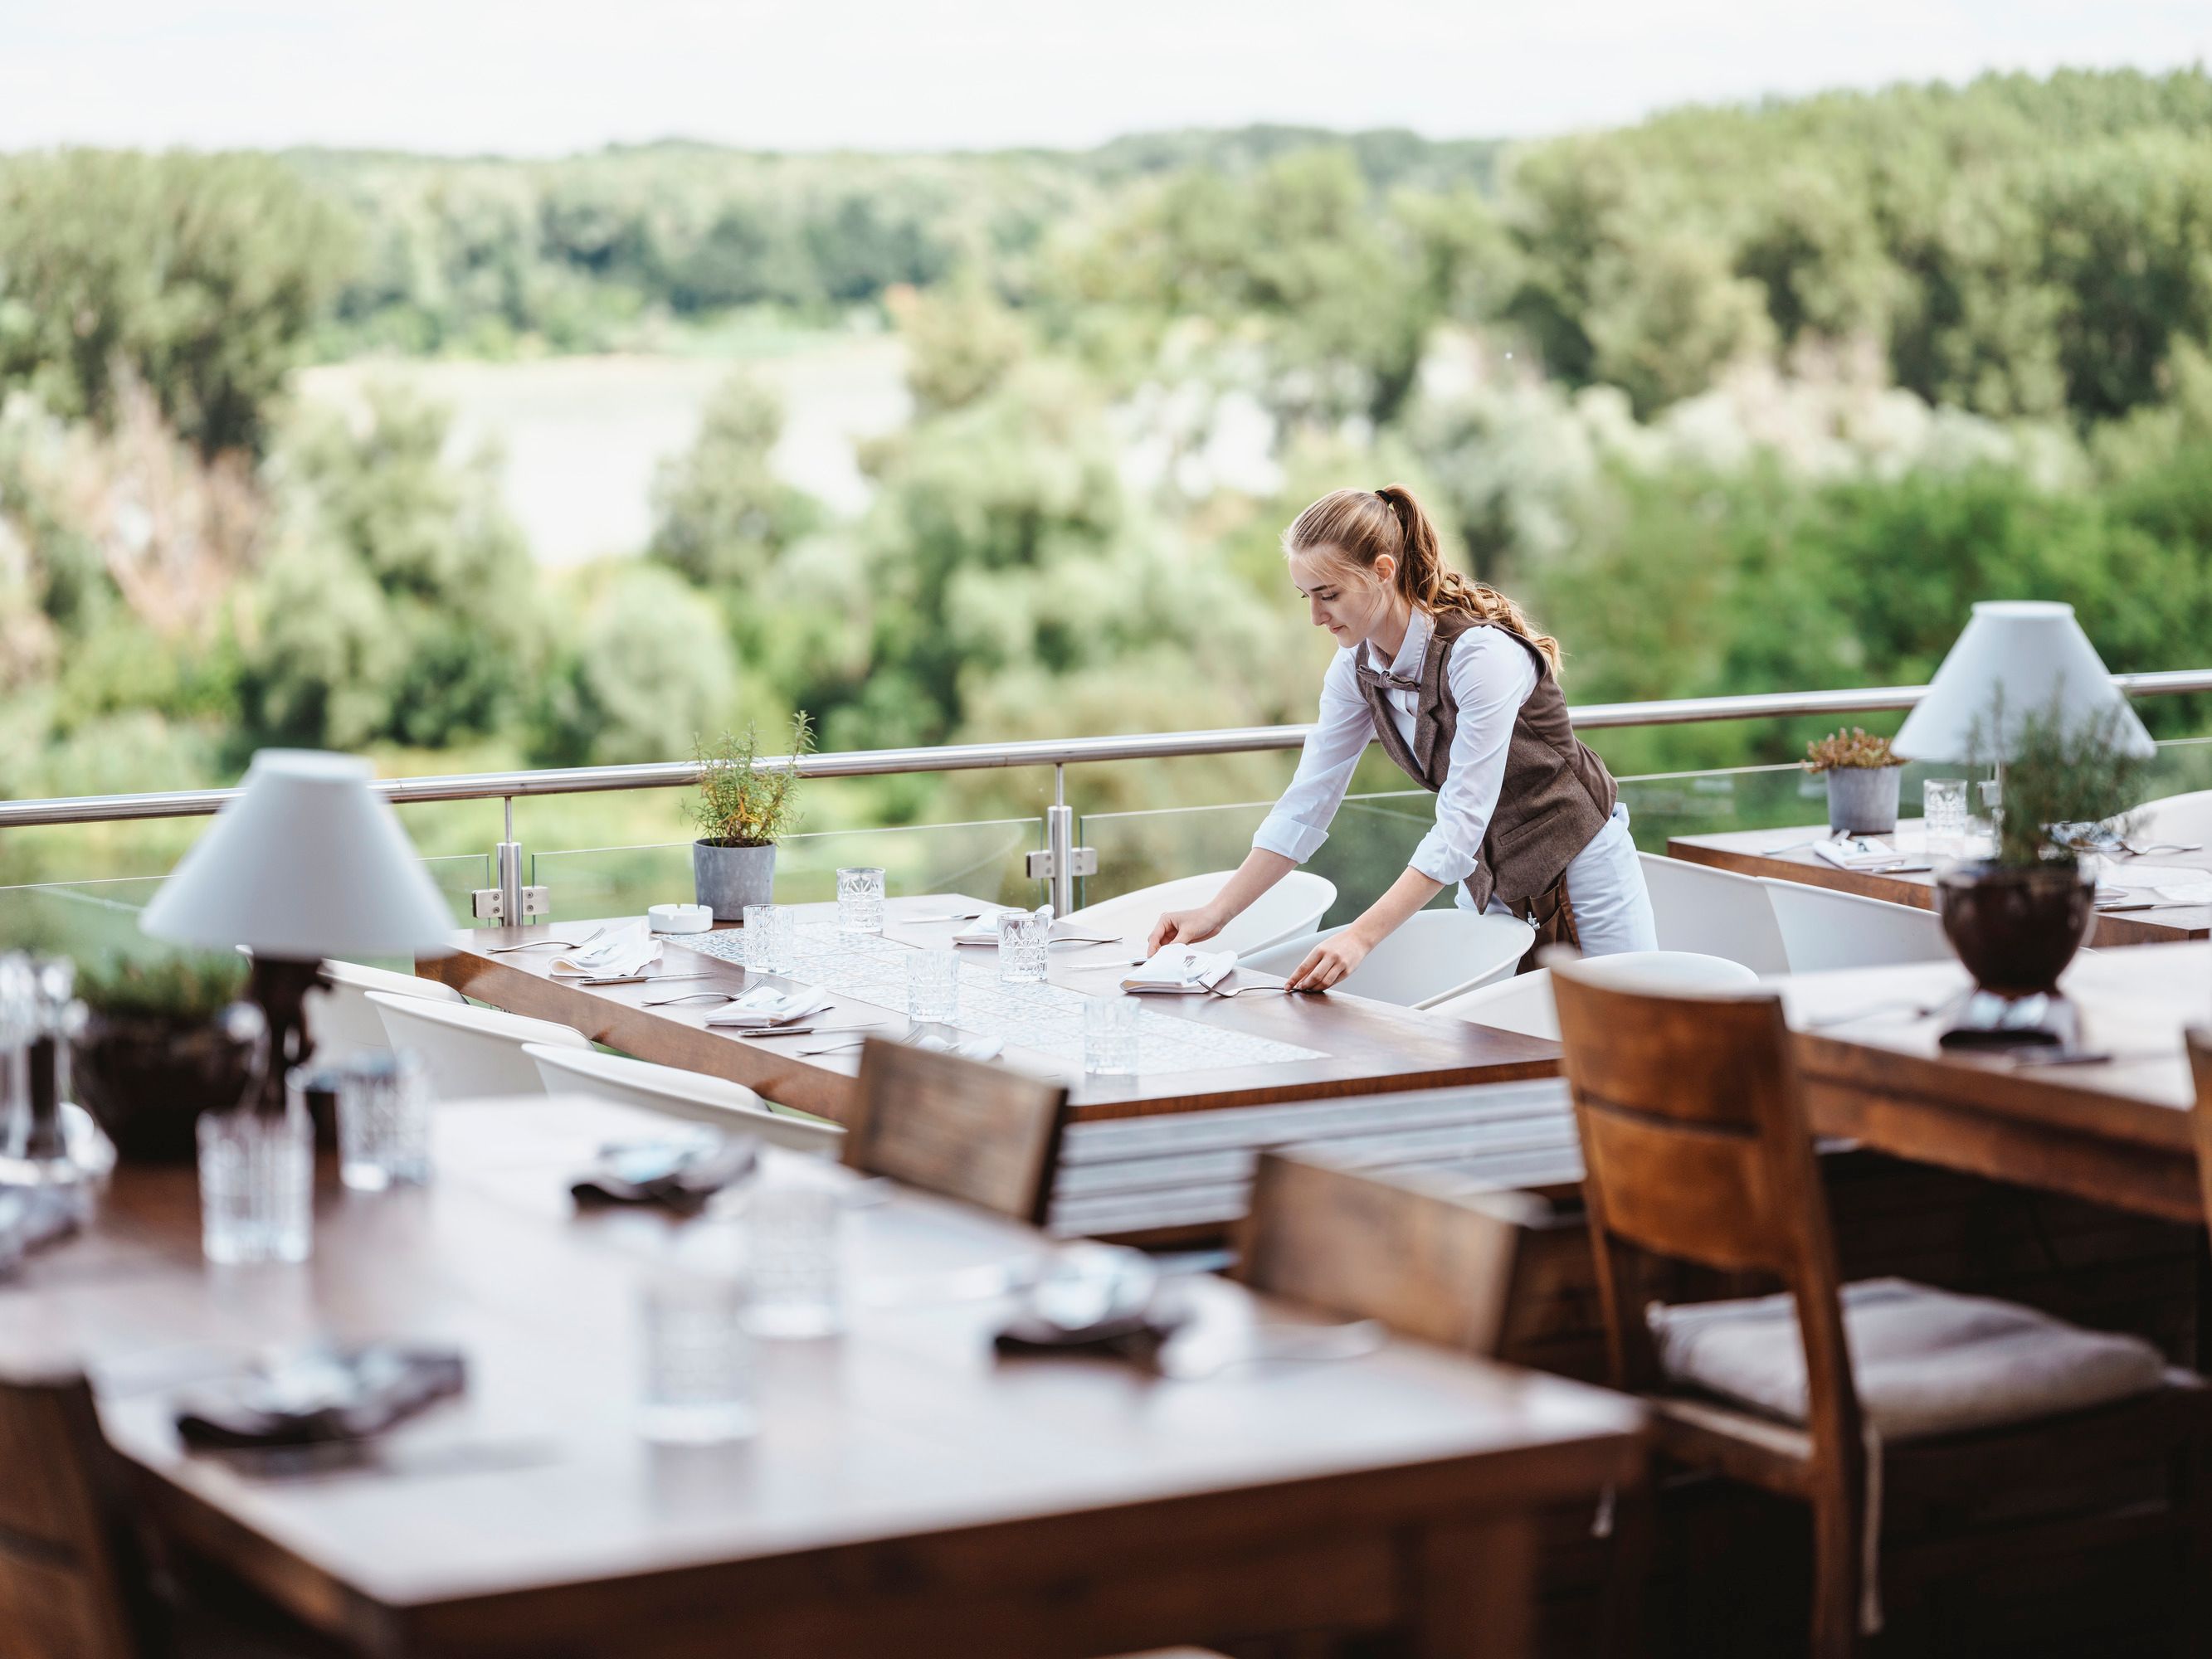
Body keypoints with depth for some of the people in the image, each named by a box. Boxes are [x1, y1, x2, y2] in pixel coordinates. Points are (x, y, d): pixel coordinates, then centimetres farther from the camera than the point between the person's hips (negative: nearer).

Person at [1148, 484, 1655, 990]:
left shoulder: (1481, 654, -30)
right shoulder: (1357, 666, -7)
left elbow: (1461, 824, -32)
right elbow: (1307, 802, -3)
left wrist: (1361, 937, -38)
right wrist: (1216, 912, -11)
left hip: (1577, 868, -6)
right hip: (1487, 881, 6)